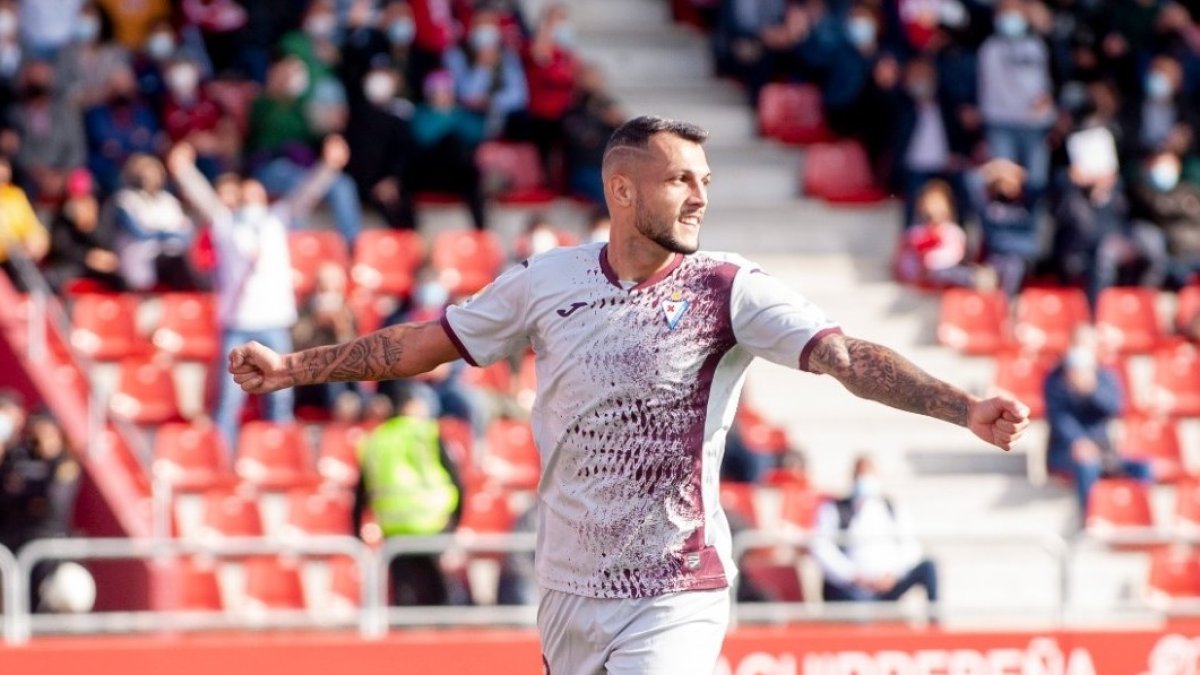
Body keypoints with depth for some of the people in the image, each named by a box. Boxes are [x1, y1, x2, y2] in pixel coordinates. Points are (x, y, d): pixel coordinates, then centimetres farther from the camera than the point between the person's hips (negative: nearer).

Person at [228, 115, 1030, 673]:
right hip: (570, 592, 4)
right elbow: (423, 343, 13)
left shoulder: (729, 290, -9)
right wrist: (294, 366, 13)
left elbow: (847, 356, -21)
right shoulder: (548, 281, 2)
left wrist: (964, 408, -34)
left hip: (675, 600, -4)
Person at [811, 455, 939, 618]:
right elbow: (821, 548, -5)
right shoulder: (834, 510, 8)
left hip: (887, 585, 4)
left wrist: (893, 573, -10)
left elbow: (910, 547, 9)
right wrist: (853, 576, -16)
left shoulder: (894, 510, 19)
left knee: (927, 567, -19)